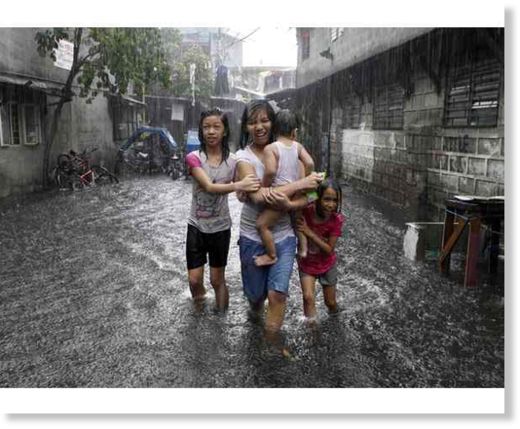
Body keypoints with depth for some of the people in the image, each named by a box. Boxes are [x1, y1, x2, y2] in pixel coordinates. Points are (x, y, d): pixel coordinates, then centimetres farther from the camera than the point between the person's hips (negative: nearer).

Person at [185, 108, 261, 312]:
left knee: (217, 280, 11)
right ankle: (199, 300, 39)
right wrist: (237, 185, -42)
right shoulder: (194, 158, -13)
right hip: (197, 226, 0)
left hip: (220, 227, 0)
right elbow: (209, 187, -27)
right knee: (194, 279, 6)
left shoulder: (233, 161, -8)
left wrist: (246, 191, -27)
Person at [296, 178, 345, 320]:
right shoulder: (305, 212, -26)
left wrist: (309, 233, -33)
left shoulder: (337, 220, -23)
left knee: (331, 303, 15)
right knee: (308, 297, -20)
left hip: (327, 265, 1)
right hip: (306, 264, -1)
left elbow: (329, 249, -22)